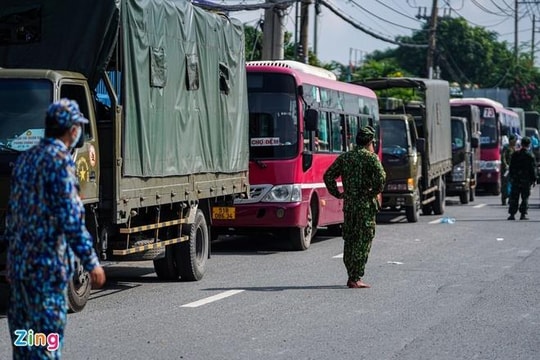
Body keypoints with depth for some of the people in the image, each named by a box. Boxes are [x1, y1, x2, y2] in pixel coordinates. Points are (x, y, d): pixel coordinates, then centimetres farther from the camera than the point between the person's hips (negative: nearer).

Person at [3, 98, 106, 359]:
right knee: (47, 332, -5)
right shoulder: (60, 161, -14)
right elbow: (71, 218, -18)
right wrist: (91, 262, -14)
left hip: (18, 261, 8)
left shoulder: (25, 159, 13)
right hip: (47, 264, -8)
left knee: (22, 332, 13)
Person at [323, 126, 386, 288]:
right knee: (363, 241, -3)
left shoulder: (344, 157, 11)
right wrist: (375, 192, -7)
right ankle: (355, 278, -6)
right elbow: (381, 177, -21)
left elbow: (328, 175, 11)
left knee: (349, 240, 14)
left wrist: (337, 194, 15)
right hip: (366, 205, -5)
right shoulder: (371, 157, -6)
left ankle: (351, 276, 18)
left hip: (348, 204, 6)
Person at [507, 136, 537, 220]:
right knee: (525, 198, 4)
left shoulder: (515, 154, 3)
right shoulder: (530, 156, -8)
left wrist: (511, 178, 15)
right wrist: (534, 179, 0)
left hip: (515, 180, 3)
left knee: (514, 198, 6)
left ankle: (512, 214, 4)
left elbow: (511, 167, 8)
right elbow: (533, 169, -7)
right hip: (526, 180, -3)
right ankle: (523, 214, 0)